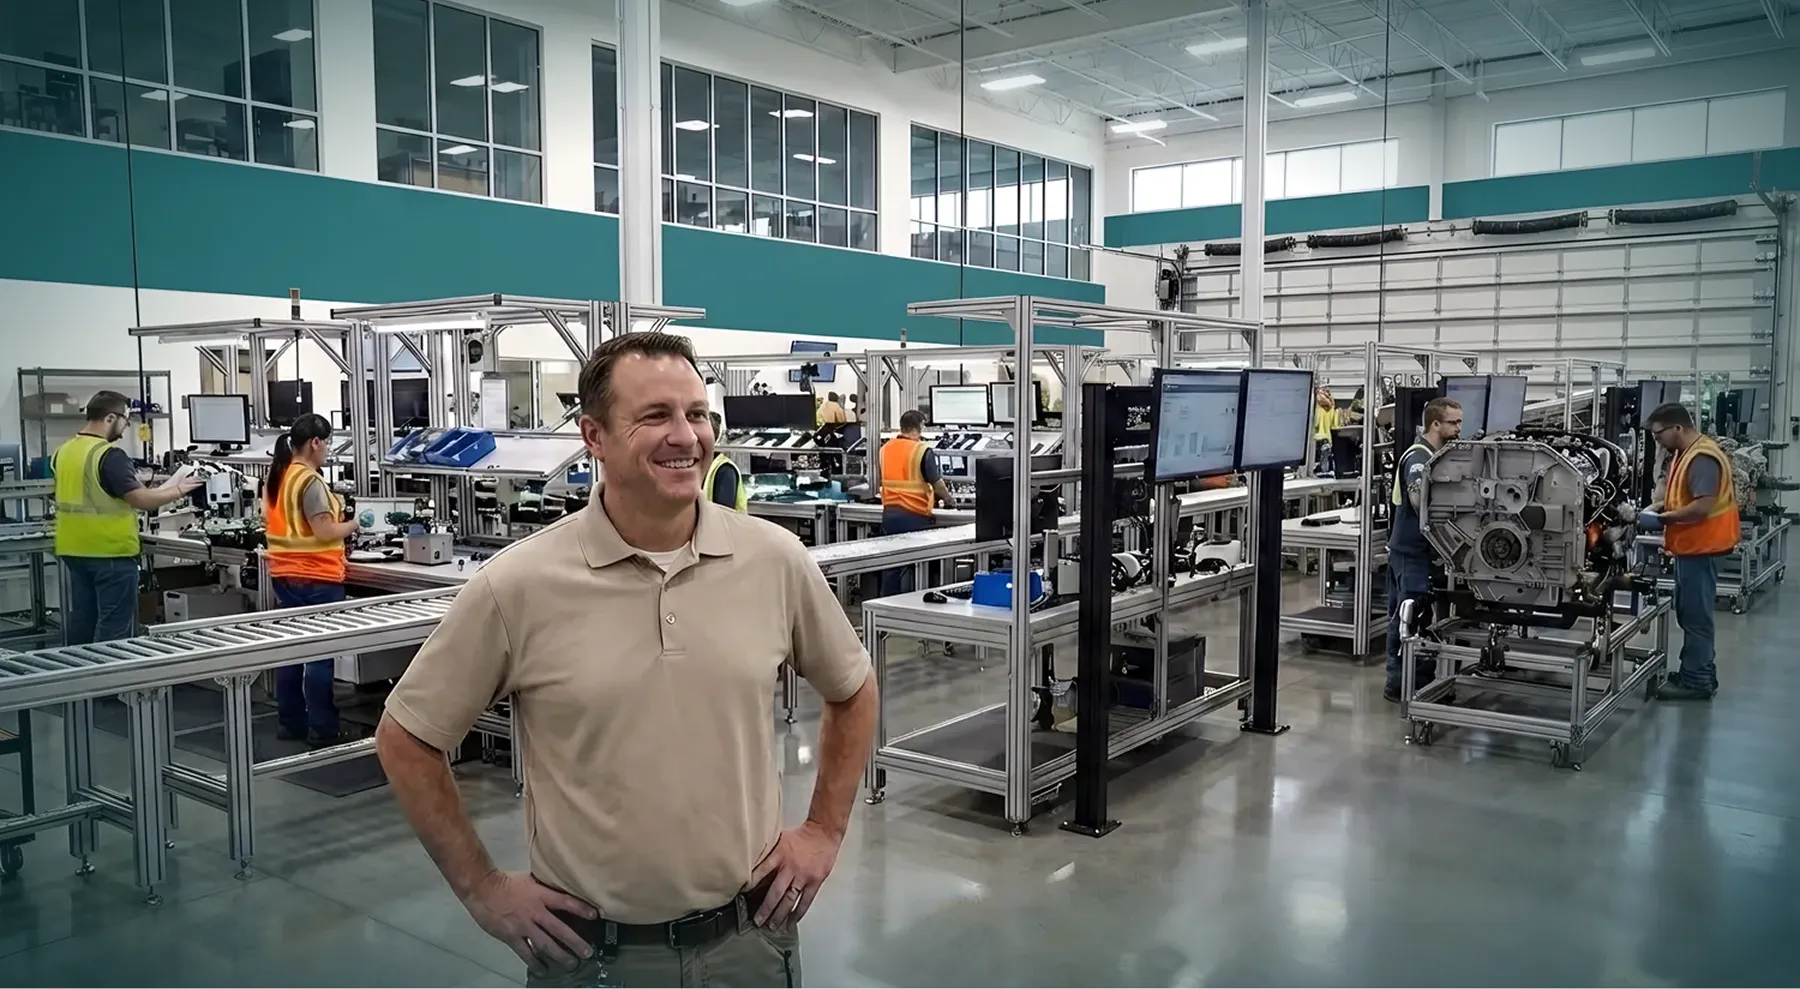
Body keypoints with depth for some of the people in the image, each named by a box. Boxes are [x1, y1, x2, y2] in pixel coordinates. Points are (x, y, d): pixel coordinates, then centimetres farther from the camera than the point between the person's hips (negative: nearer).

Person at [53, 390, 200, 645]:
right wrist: (178, 490, -6)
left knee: (81, 621, 14)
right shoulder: (110, 455, -18)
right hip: (110, 552, -8)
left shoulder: (62, 453, 7)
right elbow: (142, 500, -21)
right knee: (114, 626, 0)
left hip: (73, 551, 8)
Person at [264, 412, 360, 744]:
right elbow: (325, 532, -21)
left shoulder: (277, 477, 10)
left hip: (284, 575, 9)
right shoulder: (310, 481, -17)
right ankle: (322, 729, 3)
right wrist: (354, 524, -4)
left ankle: (290, 723, 20)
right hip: (316, 579, -9)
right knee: (320, 654, -2)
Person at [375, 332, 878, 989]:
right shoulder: (517, 585, -13)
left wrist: (824, 832, 6)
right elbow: (405, 738, -2)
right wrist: (482, 890, -2)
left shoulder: (776, 560, -7)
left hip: (748, 935, 2)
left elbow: (852, 692, 10)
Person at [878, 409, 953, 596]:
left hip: (889, 513, 5)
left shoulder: (885, 448, 7)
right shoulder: (922, 450, -12)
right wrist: (947, 499, 11)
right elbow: (937, 483, -10)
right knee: (911, 565, 3)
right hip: (914, 516, -5)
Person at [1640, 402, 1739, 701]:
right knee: (1689, 613, 17)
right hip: (1691, 545, 10)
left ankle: (1697, 681, 5)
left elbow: (1703, 506, -27)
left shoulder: (1702, 458, -21)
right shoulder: (1686, 453, 11)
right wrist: (1659, 506, 5)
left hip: (1700, 547, -10)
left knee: (1695, 615, -3)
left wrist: (1662, 519, -22)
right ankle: (1698, 673, 27)